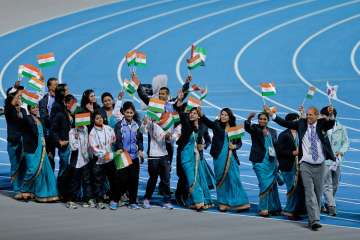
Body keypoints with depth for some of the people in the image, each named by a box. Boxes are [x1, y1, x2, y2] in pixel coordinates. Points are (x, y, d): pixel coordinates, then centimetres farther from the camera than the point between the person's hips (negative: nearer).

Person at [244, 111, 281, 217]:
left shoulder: (272, 132, 11)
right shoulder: (254, 128, -2)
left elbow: (276, 146, 15)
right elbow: (247, 128, -25)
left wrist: (278, 160, 9)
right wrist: (248, 120, -46)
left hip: (272, 161, 5)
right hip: (260, 161, -5)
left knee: (273, 185, 9)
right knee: (265, 184, -11)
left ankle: (273, 208, 19)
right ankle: (263, 208, -5)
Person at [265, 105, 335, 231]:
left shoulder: (322, 124, -1)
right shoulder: (301, 123, 0)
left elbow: (331, 124, -21)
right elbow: (285, 123, 0)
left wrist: (331, 115, -42)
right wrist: (271, 114, -7)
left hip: (320, 165, 1)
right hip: (306, 165, -1)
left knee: (318, 193, 10)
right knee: (310, 193, -10)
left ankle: (314, 217, 25)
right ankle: (314, 220, -14)